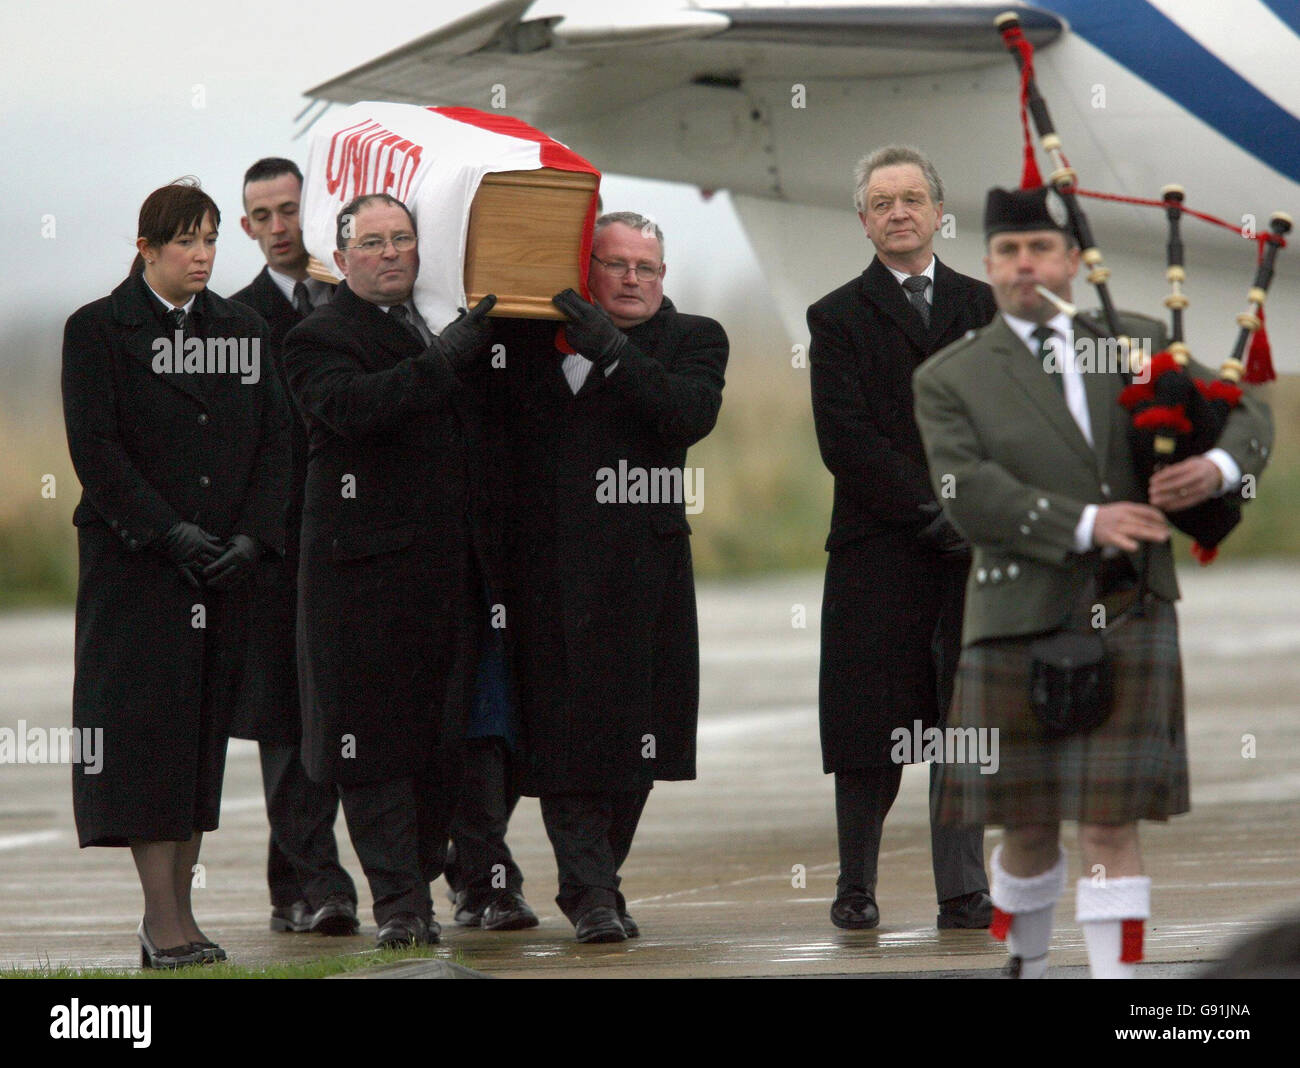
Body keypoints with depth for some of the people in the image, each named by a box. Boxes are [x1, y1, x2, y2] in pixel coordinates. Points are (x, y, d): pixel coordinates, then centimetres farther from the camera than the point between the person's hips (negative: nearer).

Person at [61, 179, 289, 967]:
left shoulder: (244, 329, 12)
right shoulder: (99, 331, -1)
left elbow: (273, 442, 9)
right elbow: (95, 448, -8)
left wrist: (252, 535, -6)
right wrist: (170, 533, -16)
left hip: (226, 565, 4)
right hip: (134, 564, -4)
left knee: (204, 726, 3)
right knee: (145, 720, -9)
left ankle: (174, 910, 5)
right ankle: (165, 916, -11)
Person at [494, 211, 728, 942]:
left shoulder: (693, 340, 8)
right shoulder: (532, 335, 10)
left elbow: (692, 414, -11)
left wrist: (612, 351, -17)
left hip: (643, 568, 1)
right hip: (551, 570, -1)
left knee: (632, 732, 4)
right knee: (566, 730, -5)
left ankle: (594, 882, 18)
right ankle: (591, 890, -4)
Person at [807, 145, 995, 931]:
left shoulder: (985, 307, 14)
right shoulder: (840, 319, 4)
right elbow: (846, 442, -5)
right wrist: (933, 513, -13)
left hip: (975, 549, 2)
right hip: (878, 551, -2)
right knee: (870, 727, 0)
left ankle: (964, 892, 4)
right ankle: (856, 889, 10)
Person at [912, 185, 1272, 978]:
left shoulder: (1138, 343, 10)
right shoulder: (950, 381, 2)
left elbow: (1247, 417, 11)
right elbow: (969, 497, -12)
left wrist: (1219, 467, -13)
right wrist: (1086, 524, -23)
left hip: (1131, 616, 0)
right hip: (1022, 623, 0)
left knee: (1111, 826, -6)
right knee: (1029, 828, 9)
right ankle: (1023, 968, 35)